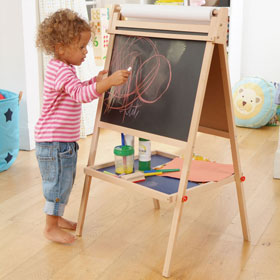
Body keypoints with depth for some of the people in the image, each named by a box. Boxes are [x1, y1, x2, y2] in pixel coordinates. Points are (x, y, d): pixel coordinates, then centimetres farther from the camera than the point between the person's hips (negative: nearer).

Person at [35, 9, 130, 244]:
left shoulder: (62, 68, 12)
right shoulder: (61, 71, -22)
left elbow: (77, 91, 28)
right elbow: (81, 94, -37)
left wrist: (96, 81, 14)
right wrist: (110, 82, -45)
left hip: (65, 140, 10)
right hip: (54, 141, -10)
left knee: (66, 181, 20)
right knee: (58, 183, 0)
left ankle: (57, 217, 36)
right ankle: (51, 227, 14)